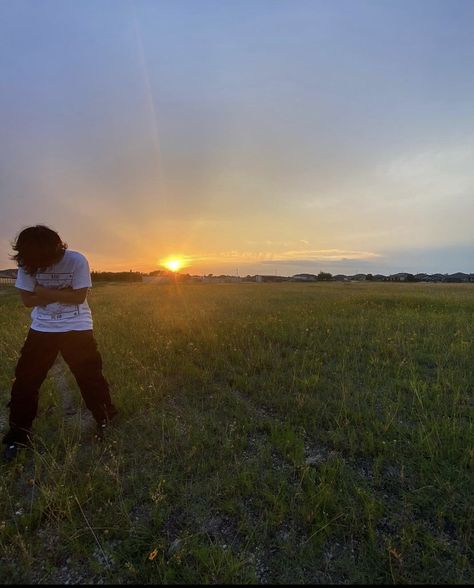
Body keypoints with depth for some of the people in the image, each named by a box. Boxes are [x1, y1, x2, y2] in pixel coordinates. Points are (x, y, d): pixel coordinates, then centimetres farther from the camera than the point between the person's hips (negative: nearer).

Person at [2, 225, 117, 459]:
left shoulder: (76, 260, -17)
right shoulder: (26, 263, -7)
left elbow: (79, 297, -18)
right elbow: (27, 299, -7)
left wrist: (46, 293, -18)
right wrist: (64, 292, -17)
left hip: (77, 328, -3)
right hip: (42, 329, 3)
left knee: (90, 376, 2)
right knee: (25, 378, 6)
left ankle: (106, 422, 23)